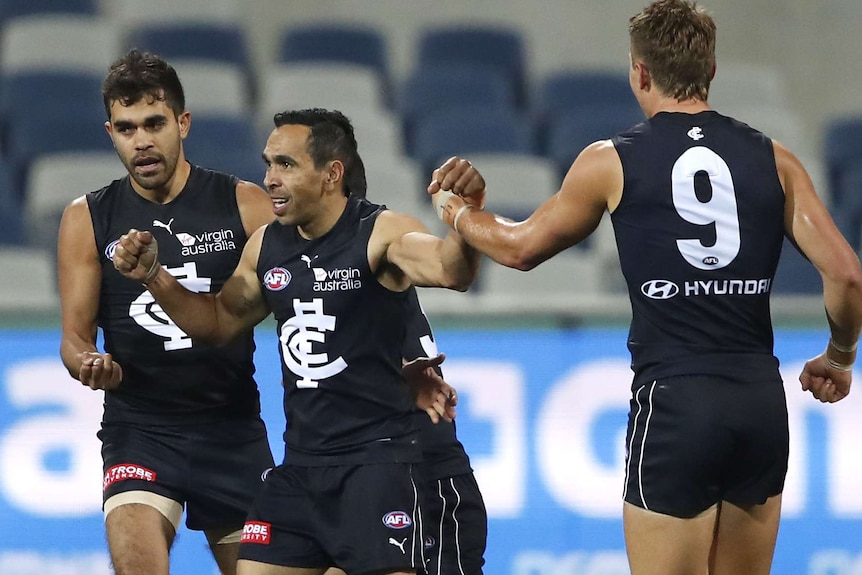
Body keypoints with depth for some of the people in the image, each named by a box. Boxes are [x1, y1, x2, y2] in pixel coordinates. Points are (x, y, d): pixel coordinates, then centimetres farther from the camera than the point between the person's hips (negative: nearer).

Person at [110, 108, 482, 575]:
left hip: (377, 460, -7)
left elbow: (450, 270, -32)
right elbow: (221, 321, 24)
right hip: (299, 462, 7)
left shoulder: (381, 234, -12)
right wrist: (153, 276, 9)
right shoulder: (266, 246, 8)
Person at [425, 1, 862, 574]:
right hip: (762, 400, 4)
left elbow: (521, 248, 16)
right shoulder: (773, 161, 6)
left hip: (673, 400, -4)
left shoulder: (612, 163, 1)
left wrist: (460, 212, 36)